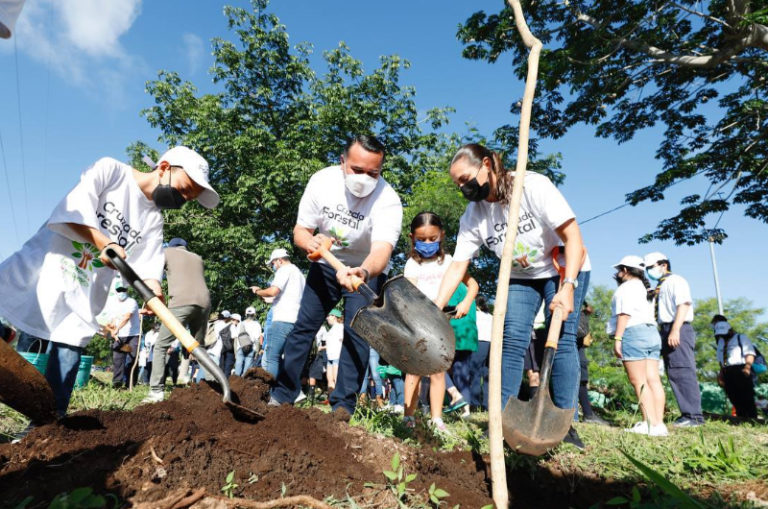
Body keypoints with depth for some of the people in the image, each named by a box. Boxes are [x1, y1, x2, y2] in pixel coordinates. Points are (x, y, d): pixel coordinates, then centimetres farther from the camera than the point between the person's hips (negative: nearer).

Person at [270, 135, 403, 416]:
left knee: (356, 333, -14)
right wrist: (311, 242, -37)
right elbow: (300, 231, -12)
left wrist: (363, 272, -65)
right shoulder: (322, 181, -19)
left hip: (367, 269, -2)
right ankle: (281, 396, 17)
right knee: (303, 326, 3)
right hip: (327, 263, 3)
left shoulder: (388, 201, -28)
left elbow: (382, 249, -43)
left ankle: (343, 406, -1)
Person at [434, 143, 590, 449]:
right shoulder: (473, 216, -12)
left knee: (562, 340, -12)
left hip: (564, 270, -3)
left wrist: (567, 287, -31)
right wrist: (436, 309, -24)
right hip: (520, 277, 4)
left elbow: (573, 236, -24)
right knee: (512, 340, -8)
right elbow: (457, 266, -14)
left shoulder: (533, 186, -25)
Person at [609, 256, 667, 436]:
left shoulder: (627, 287, 0)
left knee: (638, 381, -11)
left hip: (633, 332, -9)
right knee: (653, 380, 2)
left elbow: (624, 313, -12)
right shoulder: (643, 288, 27)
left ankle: (651, 425, -16)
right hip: (652, 332, 9)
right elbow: (648, 313, 21)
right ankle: (659, 423, -1)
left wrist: (617, 338, -16)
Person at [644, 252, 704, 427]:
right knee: (674, 374, 7)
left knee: (683, 371, -11)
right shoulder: (659, 287, 25)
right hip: (666, 331, 9)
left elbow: (683, 304, -16)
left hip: (678, 330, -9)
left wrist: (675, 330, -24)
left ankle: (694, 416, -8)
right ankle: (687, 413, 12)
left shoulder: (675, 281, -1)